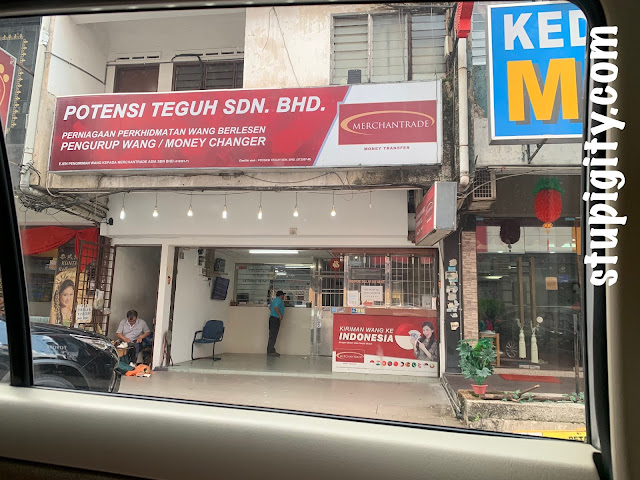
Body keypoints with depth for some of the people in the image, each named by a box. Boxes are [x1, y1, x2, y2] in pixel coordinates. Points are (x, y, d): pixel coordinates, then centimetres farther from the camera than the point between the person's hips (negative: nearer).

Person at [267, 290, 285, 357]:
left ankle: (270, 351, 16)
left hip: (272, 318, 10)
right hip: (275, 319, -10)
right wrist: (280, 315, -19)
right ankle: (271, 351, -10)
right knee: (273, 336, -10)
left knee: (272, 336, 12)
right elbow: (276, 307, -26)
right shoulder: (279, 300, -11)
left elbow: (270, 307, 28)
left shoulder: (274, 300, 18)